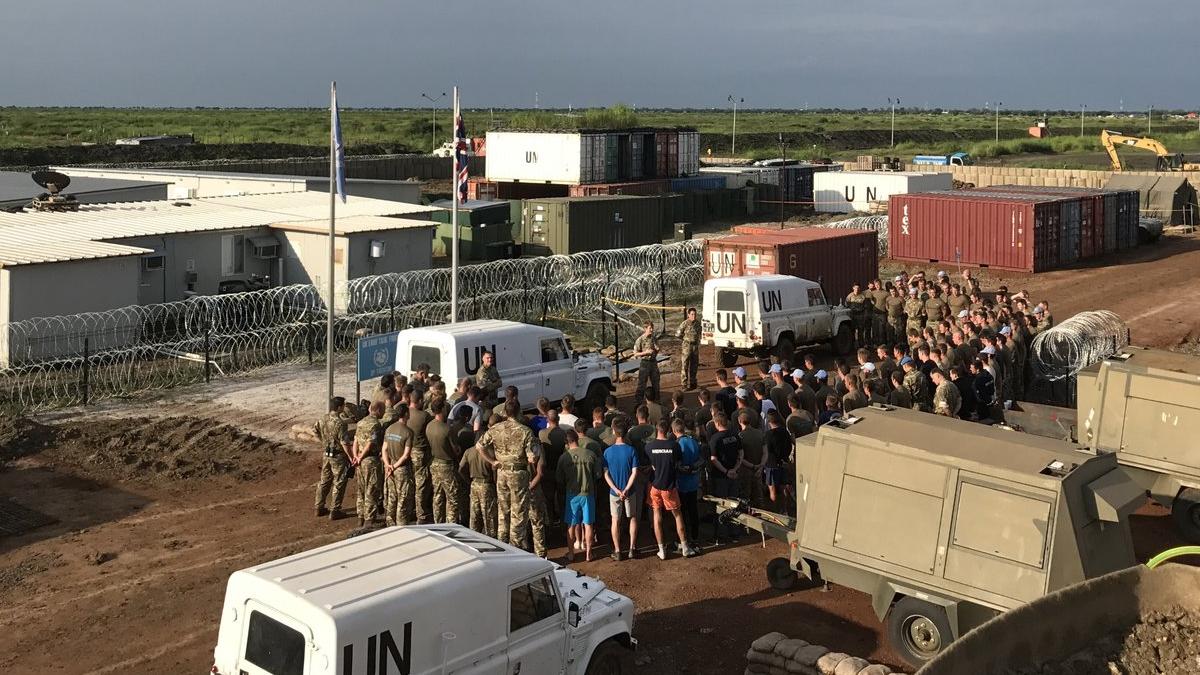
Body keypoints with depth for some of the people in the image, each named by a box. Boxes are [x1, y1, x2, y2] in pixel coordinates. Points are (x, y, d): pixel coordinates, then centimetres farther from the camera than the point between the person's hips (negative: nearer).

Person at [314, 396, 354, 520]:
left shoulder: (323, 419, 0)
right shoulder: (340, 423, -23)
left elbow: (314, 430, 16)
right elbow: (344, 443, -22)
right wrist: (351, 457, -14)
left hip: (326, 455, 7)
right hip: (338, 456, -7)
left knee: (324, 481, 18)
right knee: (338, 484, 3)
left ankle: (319, 508, 25)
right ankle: (334, 511, 7)